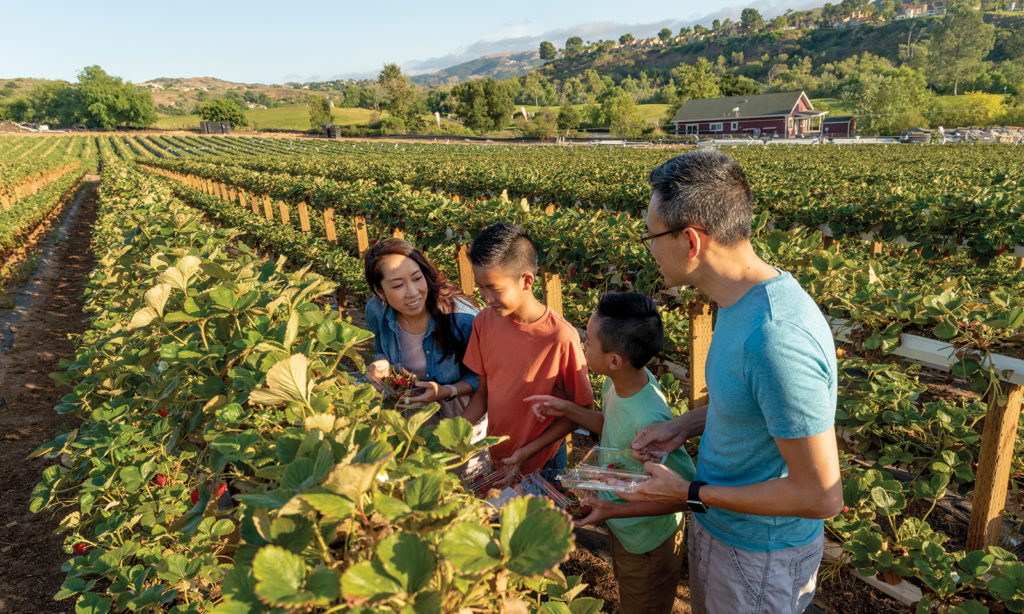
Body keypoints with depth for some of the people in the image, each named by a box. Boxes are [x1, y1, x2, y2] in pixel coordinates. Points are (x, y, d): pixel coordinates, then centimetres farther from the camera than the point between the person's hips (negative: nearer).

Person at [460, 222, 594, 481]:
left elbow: (582, 409, -15)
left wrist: (528, 451, -18)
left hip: (541, 464, -4)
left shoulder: (560, 337, -26)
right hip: (494, 456, 4)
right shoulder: (484, 322, -10)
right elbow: (483, 391, 1)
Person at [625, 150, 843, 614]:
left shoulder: (777, 339, -37)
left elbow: (821, 496, -30)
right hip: (715, 522, 8)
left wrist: (690, 494, -22)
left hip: (761, 555, -8)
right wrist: (684, 426, -3)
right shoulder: (747, 297, -6)